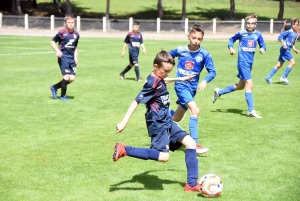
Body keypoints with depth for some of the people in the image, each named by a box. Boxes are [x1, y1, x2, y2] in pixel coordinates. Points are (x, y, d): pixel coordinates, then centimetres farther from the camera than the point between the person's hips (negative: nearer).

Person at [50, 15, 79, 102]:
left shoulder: (76, 34, 10)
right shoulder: (62, 33, -8)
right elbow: (52, 42, -1)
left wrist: (76, 57, 12)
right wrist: (57, 50, -15)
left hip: (71, 58, 6)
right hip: (63, 57, -6)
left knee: (72, 78, 0)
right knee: (66, 76, -12)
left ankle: (54, 87, 20)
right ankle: (63, 96, 4)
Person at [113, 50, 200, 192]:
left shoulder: (159, 78, 5)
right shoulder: (152, 82, -21)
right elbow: (137, 101, -22)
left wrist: (180, 79, 43)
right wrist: (124, 122, -22)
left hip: (167, 122, 10)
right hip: (158, 124, -10)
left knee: (190, 143, 6)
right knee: (163, 156, -19)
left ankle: (192, 184, 8)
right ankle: (124, 150, -13)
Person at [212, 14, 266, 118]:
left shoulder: (258, 34, 2)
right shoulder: (241, 33, -6)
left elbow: (262, 44, 8)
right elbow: (232, 39, 9)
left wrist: (262, 48, -14)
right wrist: (230, 48, -8)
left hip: (250, 63, 6)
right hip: (243, 62, -6)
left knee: (240, 86, 18)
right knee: (249, 84, -12)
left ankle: (219, 92, 36)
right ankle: (251, 110, -6)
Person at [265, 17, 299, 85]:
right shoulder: (289, 32, -11)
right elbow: (280, 37, -11)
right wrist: (284, 44, -19)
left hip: (287, 50, 9)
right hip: (285, 49, -9)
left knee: (279, 65, 9)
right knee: (292, 62, -14)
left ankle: (268, 77, 14)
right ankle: (284, 77, -8)